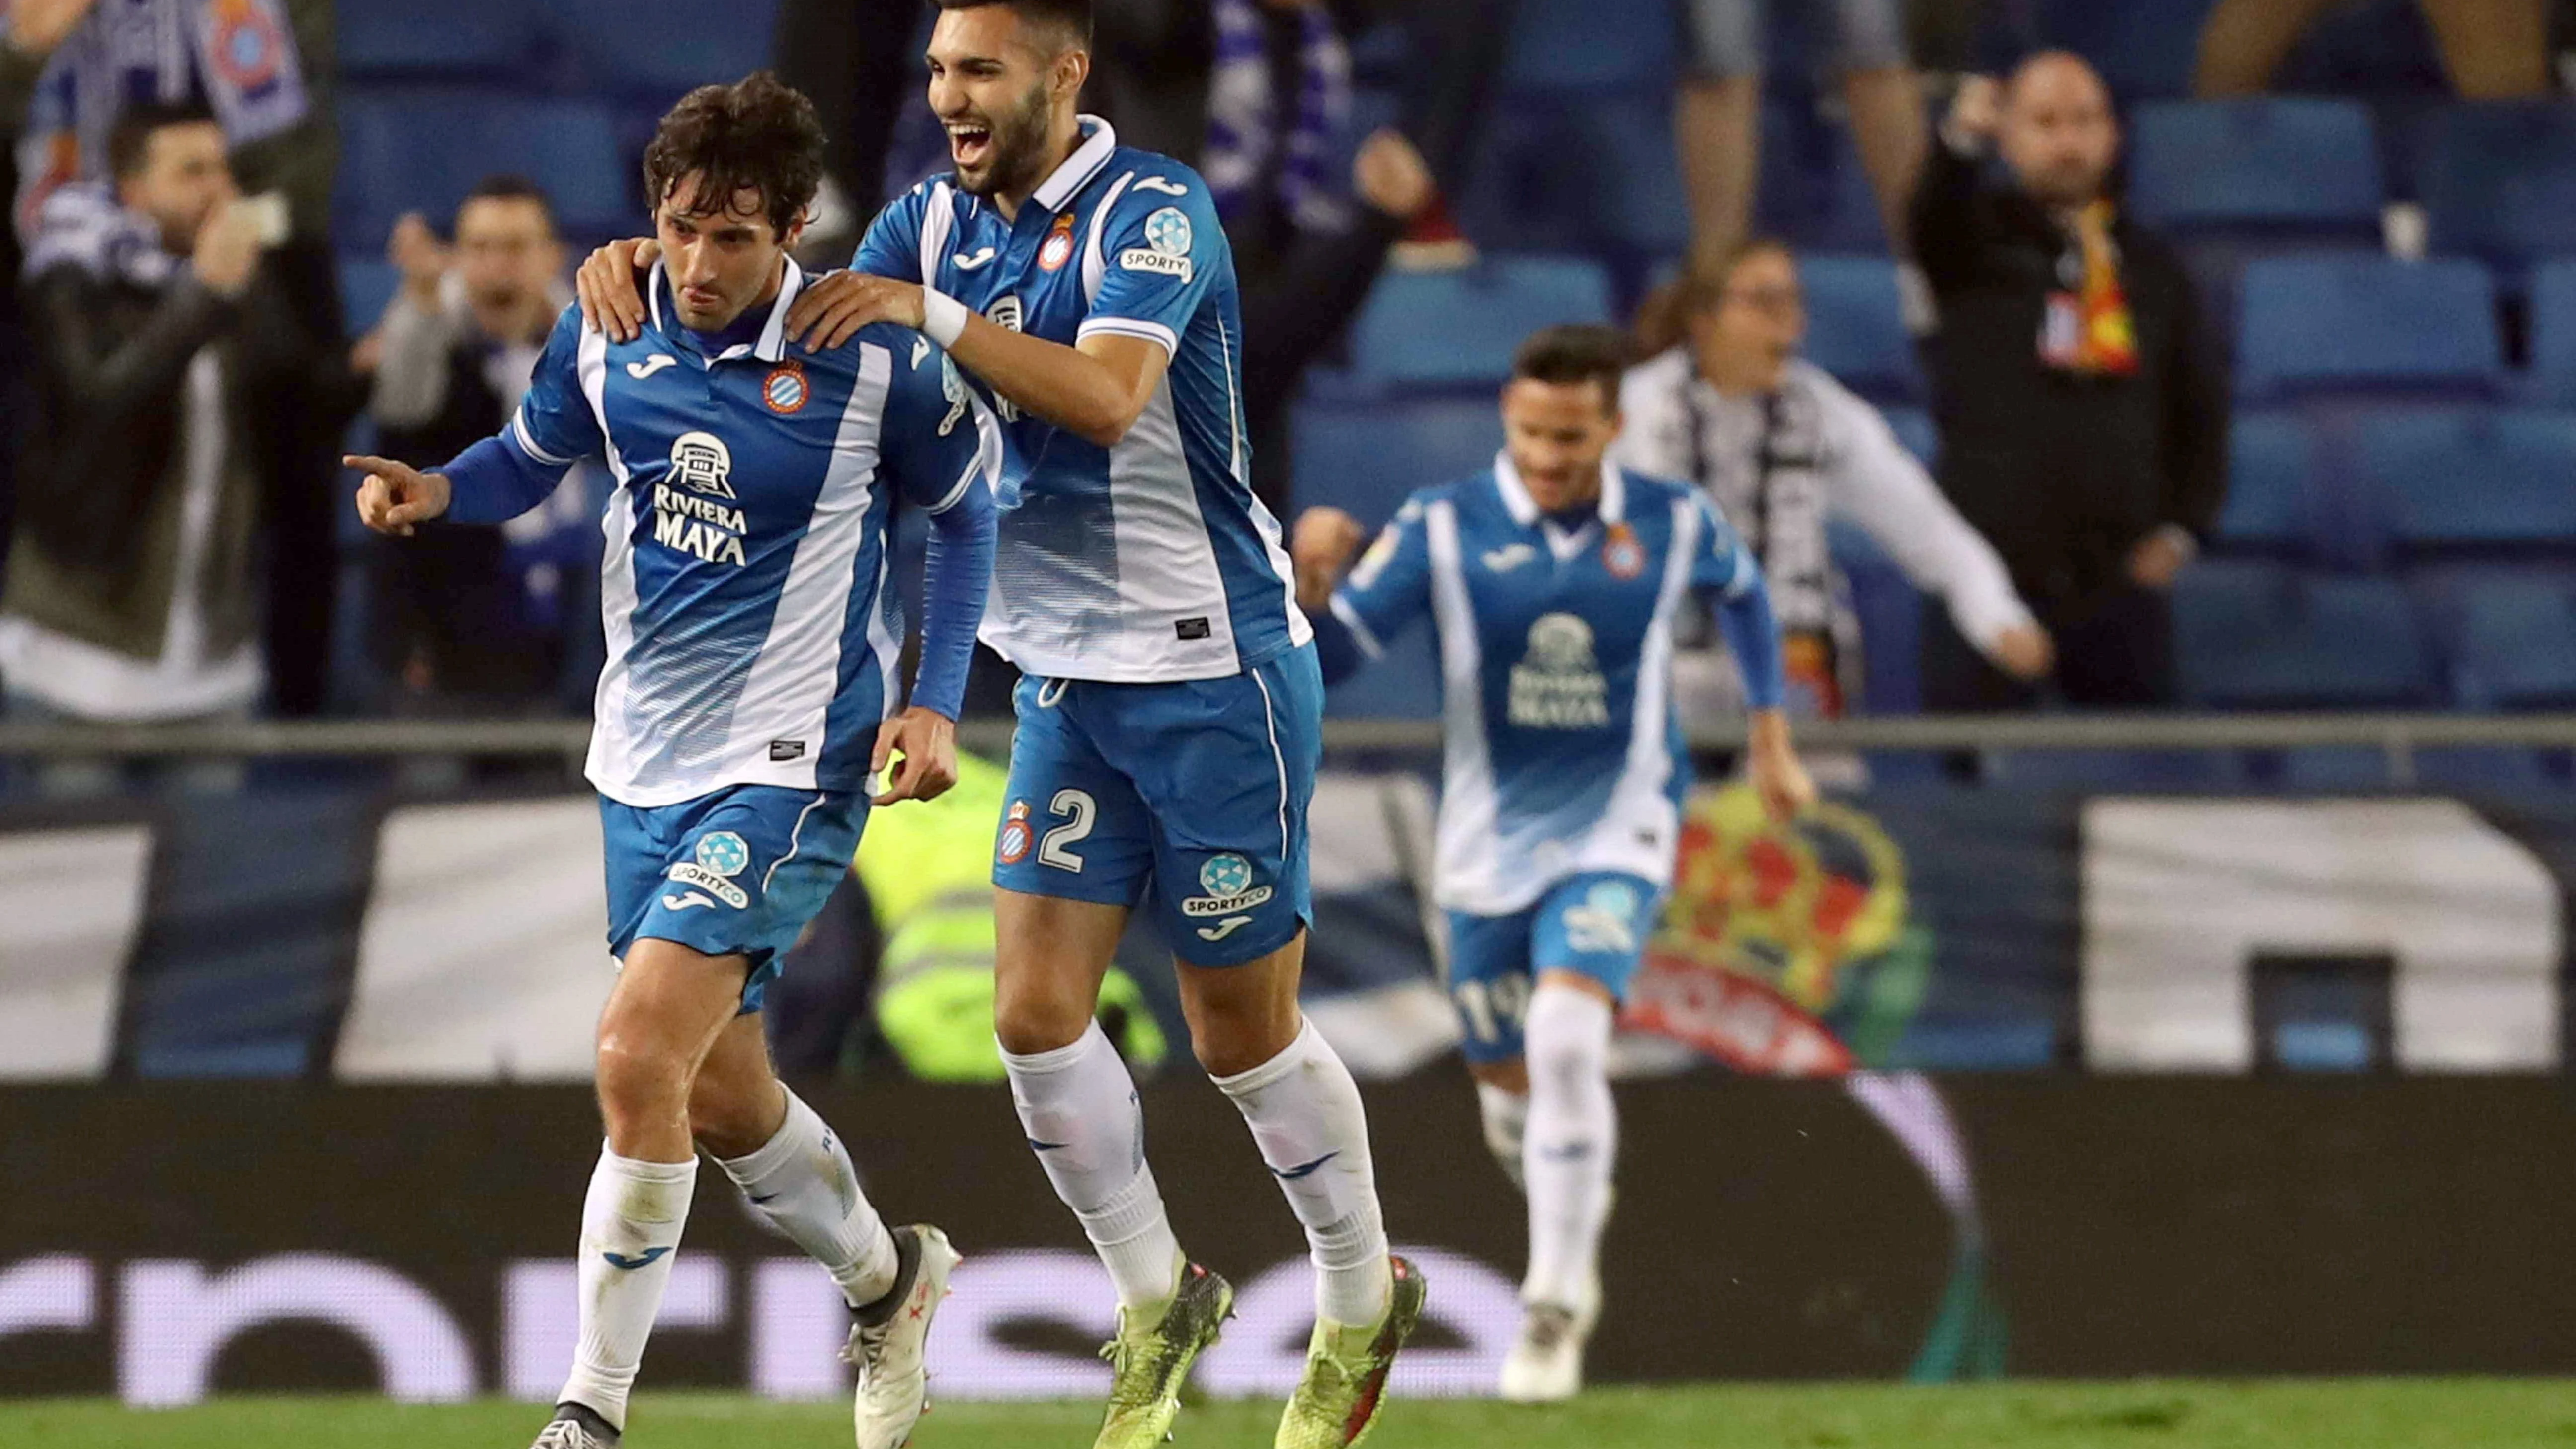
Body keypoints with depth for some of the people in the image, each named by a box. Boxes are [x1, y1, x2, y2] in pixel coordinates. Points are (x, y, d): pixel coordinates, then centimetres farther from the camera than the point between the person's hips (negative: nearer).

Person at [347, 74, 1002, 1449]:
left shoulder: (874, 362, -14)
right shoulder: (605, 331, -3)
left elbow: (965, 511, 3)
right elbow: (531, 457, 14)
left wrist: (934, 702, -6)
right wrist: (432, 489, -8)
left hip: (788, 765, -6)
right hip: (644, 761, 6)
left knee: (638, 1058, -19)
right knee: (719, 1098, 15)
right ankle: (886, 1277, 44)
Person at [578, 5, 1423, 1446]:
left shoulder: (1153, 209, -16)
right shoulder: (939, 221, 6)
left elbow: (1106, 396, -30)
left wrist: (933, 312, -33)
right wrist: (644, 263, -14)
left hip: (1218, 669, -6)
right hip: (1070, 679, 6)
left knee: (1245, 1029, 2)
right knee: (1038, 1014, -3)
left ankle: (1364, 1300, 24)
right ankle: (1160, 1301, 16)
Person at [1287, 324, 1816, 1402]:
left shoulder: (1672, 525, -7)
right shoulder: (1444, 528, -11)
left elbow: (1742, 590, 17)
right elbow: (1325, 656, -14)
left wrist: (1771, 737, 19)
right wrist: (1312, 579, -34)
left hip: (1615, 836, -2)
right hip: (1490, 845, 2)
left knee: (1568, 1039, -24)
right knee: (1509, 1078, 12)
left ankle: (1555, 1309, -14)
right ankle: (1571, 1246, 45)